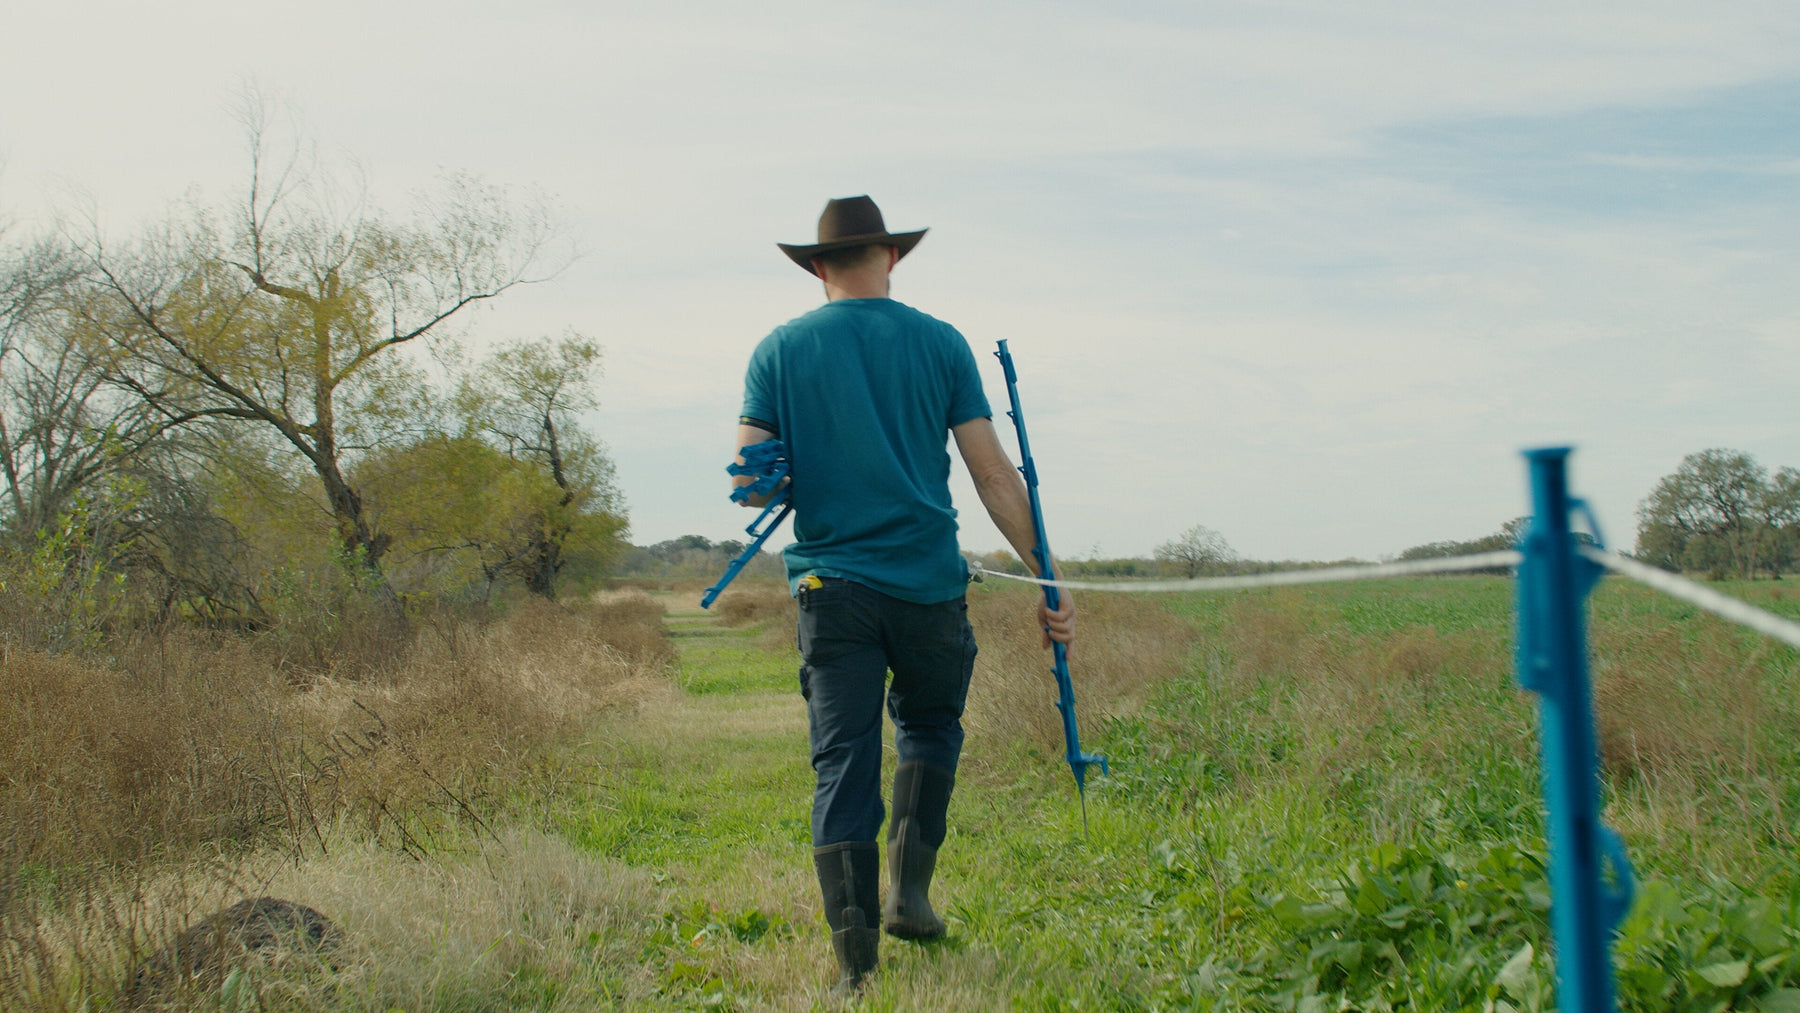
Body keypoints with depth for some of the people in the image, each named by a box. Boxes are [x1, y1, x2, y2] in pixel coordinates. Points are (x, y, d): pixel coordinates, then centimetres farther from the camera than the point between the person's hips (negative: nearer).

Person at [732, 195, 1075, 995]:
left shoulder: (779, 350, 4)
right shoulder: (940, 343, 3)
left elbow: (750, 483, -3)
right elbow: (993, 473, 0)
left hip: (831, 585, 0)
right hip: (928, 582, 0)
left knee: (843, 764, 3)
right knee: (930, 728, 23)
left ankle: (854, 959, -3)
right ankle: (909, 892, 11)